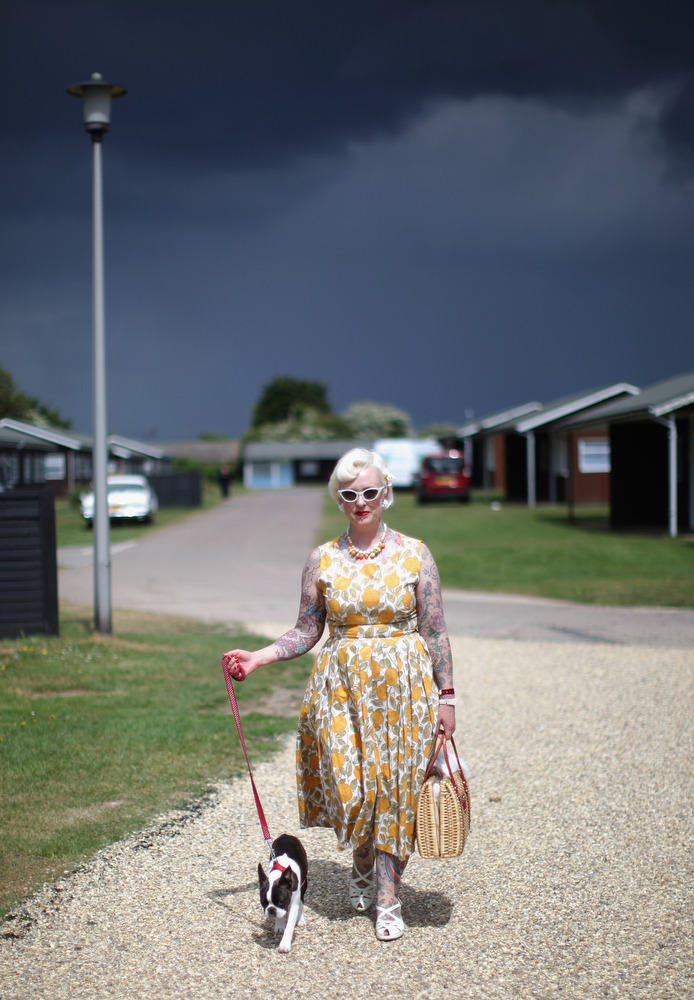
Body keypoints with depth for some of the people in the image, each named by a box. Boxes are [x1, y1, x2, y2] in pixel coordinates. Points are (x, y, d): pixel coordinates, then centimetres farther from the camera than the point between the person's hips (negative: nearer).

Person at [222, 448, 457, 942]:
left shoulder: (414, 554, 0)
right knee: (348, 784, -4)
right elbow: (307, 631, 8)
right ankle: (362, 866, 26)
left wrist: (446, 695, -2)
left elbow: (436, 631, 1)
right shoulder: (322, 560, 4)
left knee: (395, 786, -3)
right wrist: (257, 657, -4)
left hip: (402, 686, -1)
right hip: (342, 687, 1)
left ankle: (389, 895, 8)